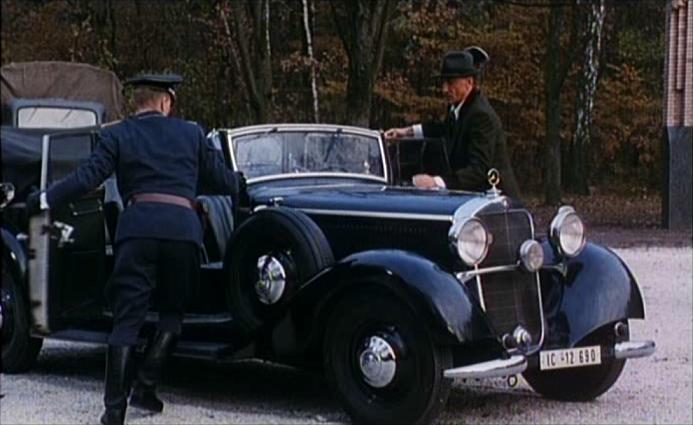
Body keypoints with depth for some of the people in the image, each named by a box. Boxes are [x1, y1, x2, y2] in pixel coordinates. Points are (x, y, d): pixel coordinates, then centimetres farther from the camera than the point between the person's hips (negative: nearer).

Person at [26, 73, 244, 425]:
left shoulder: (117, 135, 11)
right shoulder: (191, 133, 16)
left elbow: (87, 177, 0)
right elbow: (221, 179, 21)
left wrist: (44, 200, 8)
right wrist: (241, 184, 43)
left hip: (138, 227, -1)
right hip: (184, 228, 1)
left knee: (127, 319, -1)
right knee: (172, 310, 18)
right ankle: (145, 387, 7)